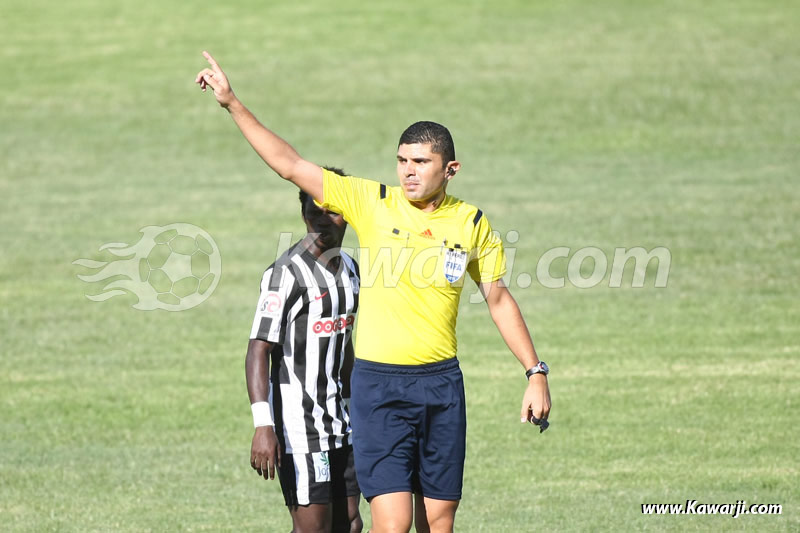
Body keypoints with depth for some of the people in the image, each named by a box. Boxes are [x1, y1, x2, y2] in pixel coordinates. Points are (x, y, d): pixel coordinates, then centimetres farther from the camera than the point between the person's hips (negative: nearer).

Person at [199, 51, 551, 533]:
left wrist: (536, 373, 9)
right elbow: (290, 165, -2)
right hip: (378, 384, -2)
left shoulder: (471, 223, 3)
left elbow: (499, 299, 12)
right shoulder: (371, 203, -2)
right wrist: (233, 104, -7)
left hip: (441, 383, 2)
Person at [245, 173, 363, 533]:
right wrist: (263, 426, -26)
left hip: (339, 423, 8)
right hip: (298, 422, -8)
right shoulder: (286, 273, -14)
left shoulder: (349, 270, 12)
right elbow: (257, 353, -17)